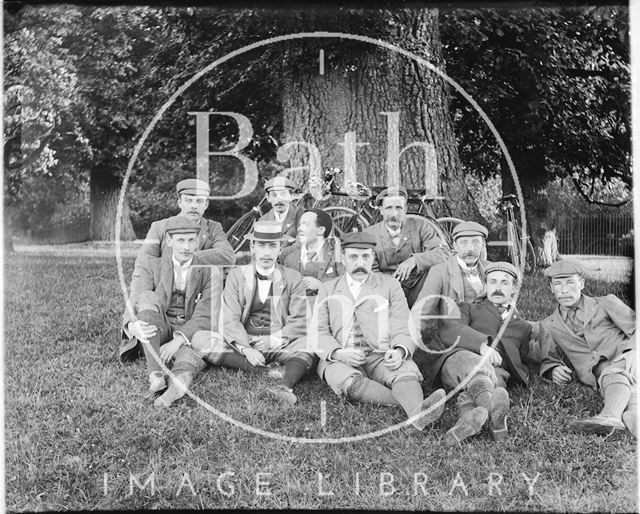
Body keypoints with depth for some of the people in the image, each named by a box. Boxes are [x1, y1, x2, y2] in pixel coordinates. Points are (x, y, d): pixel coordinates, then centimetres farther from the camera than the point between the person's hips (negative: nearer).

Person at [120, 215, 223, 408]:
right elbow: (136, 302, -12)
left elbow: (204, 316, -9)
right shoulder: (148, 264, 3)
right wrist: (133, 327, -37)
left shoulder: (210, 273, 2)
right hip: (156, 331, 0)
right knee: (148, 297, -29)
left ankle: (180, 378, -64)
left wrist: (177, 341, -27)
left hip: (188, 334, 0)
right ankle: (156, 374, -44)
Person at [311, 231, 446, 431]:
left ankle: (417, 413, -60)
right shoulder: (328, 289, 18)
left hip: (382, 358, 0)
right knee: (348, 380, -35)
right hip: (339, 360, 0)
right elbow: (317, 333, 9)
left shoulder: (390, 285, 16)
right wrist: (338, 353, -13)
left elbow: (403, 330, 8)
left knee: (406, 369, -33)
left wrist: (399, 351, -16)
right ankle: (413, 403, -44)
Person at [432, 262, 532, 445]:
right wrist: (482, 344, -14)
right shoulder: (469, 308, 28)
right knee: (474, 363, -40)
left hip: (495, 371, 2)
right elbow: (448, 330, 4)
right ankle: (493, 411, -69)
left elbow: (521, 365, 34)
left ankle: (468, 418, -67)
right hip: (458, 359, -2)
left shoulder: (523, 327, 36)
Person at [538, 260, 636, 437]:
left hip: (628, 356, -1)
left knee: (614, 373, -37)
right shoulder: (549, 326, 22)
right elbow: (548, 360, 20)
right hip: (603, 373, 1)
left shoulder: (606, 303, 19)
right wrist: (554, 369, -5)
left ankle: (610, 416, -62)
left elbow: (635, 329, 12)